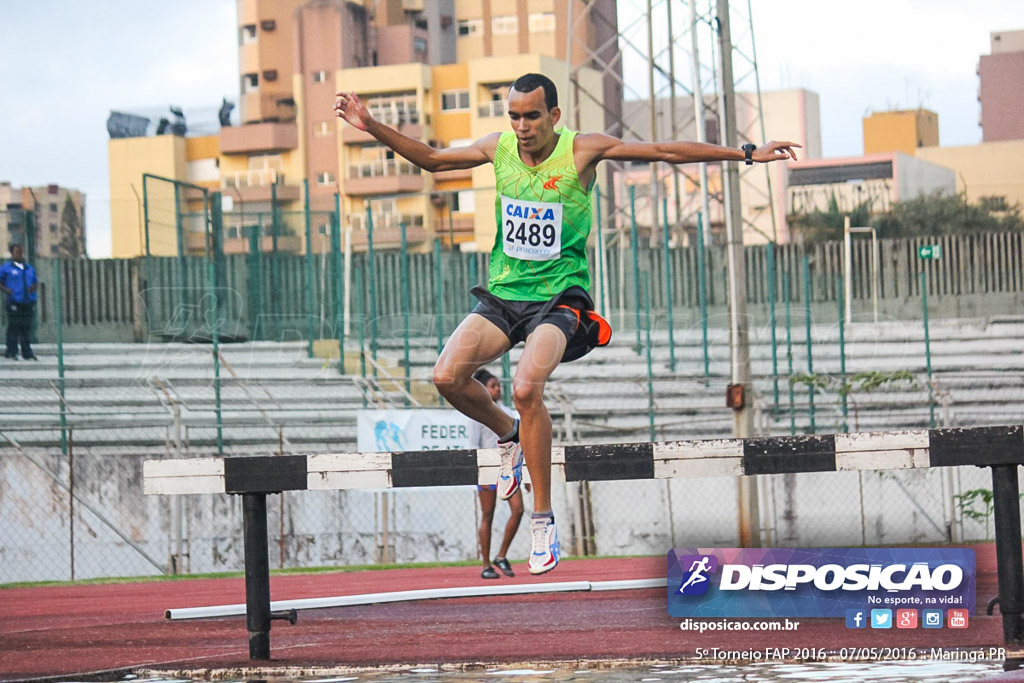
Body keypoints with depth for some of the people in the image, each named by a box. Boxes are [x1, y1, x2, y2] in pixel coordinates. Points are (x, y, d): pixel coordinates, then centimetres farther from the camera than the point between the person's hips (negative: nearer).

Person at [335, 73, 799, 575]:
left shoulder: (582, 151, -9)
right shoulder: (498, 148, 2)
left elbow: (667, 152, -9)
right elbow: (430, 159, 17)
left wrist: (746, 154, -11)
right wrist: (371, 127, 8)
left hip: (559, 298, -4)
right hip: (503, 293, 4)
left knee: (526, 388, -29)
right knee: (447, 376, -18)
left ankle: (543, 518, -15)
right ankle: (510, 435, 16)